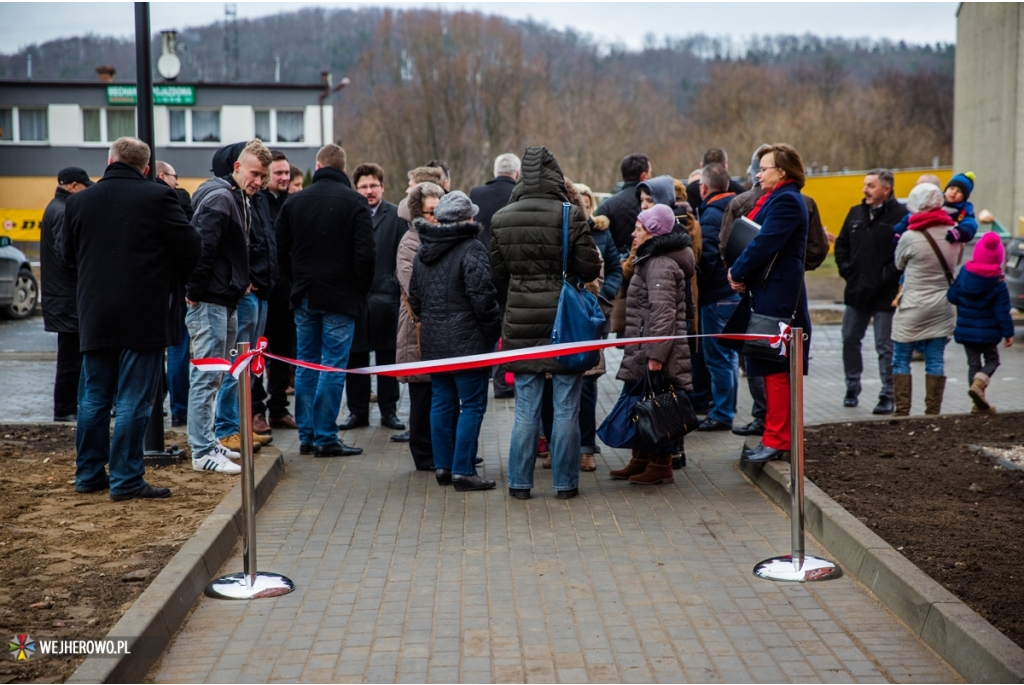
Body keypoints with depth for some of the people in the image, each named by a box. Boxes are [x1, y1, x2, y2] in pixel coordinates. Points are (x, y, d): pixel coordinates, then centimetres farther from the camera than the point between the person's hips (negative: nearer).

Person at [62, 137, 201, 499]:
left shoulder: (77, 201, 4)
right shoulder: (158, 197, -8)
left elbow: (69, 256, 14)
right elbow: (190, 248, -7)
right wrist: (171, 281, 10)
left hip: (94, 316, 4)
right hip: (144, 316, -4)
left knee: (93, 398, 14)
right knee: (134, 401, -1)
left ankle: (88, 473, 21)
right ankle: (126, 479, 1)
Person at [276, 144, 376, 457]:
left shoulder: (294, 202, 6)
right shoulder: (354, 202, -7)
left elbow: (281, 251, 11)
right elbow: (365, 252, -12)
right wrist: (362, 289, 0)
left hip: (304, 295, 4)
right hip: (340, 297, -4)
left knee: (306, 364, 11)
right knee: (333, 366, -2)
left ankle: (306, 435, 14)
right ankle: (325, 437, -2)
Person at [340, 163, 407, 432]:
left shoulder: (395, 216, 2)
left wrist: (402, 289, -5)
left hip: (385, 296, 0)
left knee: (387, 356, 7)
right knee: (355, 357, 6)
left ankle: (389, 410, 17)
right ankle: (357, 410, 16)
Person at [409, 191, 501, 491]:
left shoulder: (423, 251, 11)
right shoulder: (471, 249, -13)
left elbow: (414, 297, 17)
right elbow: (482, 296, -19)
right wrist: (494, 328, -7)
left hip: (433, 340, 7)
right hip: (467, 341, -7)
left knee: (441, 403, 14)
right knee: (472, 405, -2)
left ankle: (442, 466, 17)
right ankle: (463, 470, -4)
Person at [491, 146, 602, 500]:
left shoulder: (501, 219, -1)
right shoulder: (570, 215, -11)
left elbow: (497, 269, 5)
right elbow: (590, 268, -8)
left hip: (521, 319, 3)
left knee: (526, 407, 10)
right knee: (566, 406, 6)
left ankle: (519, 482, 14)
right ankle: (565, 482, 12)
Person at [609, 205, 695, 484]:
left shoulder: (660, 264, -16)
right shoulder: (652, 260, 18)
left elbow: (663, 313, -23)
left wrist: (656, 354, -25)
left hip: (657, 350, -11)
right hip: (643, 350, 11)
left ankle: (661, 464, 5)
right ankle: (641, 459, 24)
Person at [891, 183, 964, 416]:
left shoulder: (910, 237, -15)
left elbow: (898, 264, 2)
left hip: (913, 308, -4)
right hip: (943, 307, 5)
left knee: (901, 361, 5)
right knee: (935, 361, 8)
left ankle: (902, 412, 2)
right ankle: (933, 412, 9)